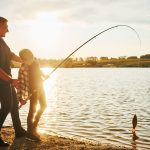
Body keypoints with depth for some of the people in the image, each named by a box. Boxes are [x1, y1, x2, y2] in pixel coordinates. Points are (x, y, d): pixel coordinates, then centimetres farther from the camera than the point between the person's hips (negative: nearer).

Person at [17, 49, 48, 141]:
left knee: (43, 106, 19)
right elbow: (21, 83, -28)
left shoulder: (35, 61, -5)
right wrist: (21, 98, -31)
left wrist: (44, 76, 29)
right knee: (33, 110, -6)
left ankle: (35, 125, 34)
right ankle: (30, 131, 8)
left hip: (40, 87, 9)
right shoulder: (24, 68, -26)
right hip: (33, 89, -8)